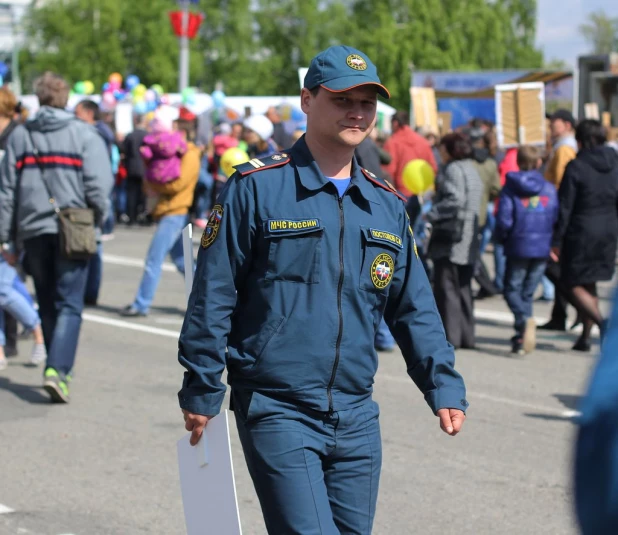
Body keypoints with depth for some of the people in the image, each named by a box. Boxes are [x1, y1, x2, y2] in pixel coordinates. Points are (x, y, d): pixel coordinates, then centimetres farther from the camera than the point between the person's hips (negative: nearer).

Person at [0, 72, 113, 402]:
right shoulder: (84, 135, -3)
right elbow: (98, 184, -10)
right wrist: (98, 219, 8)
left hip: (33, 230, 3)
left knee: (47, 305, 16)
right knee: (69, 304, -2)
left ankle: (58, 368, 23)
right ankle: (57, 369, -18)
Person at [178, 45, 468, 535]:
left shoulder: (388, 206, 11)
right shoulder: (256, 188, -5)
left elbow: (414, 308, 17)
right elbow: (212, 297, -3)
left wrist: (444, 385, 8)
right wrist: (202, 391, -3)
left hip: (357, 419, 6)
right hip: (276, 412, -5)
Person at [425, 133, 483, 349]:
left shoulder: (453, 169, -10)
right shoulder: (471, 169, 18)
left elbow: (455, 200, -22)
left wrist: (429, 215, -18)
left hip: (450, 237, -9)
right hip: (468, 238, 9)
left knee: (446, 286, -6)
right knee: (463, 288, 12)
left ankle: (449, 335, -8)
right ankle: (466, 335, 14)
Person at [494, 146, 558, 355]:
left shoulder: (511, 188, -6)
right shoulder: (549, 189, 2)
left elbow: (504, 220, -12)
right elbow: (557, 218, 0)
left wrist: (501, 238, 6)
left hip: (518, 247, -3)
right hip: (543, 248, 3)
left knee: (512, 289, 7)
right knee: (527, 292, 12)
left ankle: (525, 320, -22)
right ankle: (522, 338, 9)